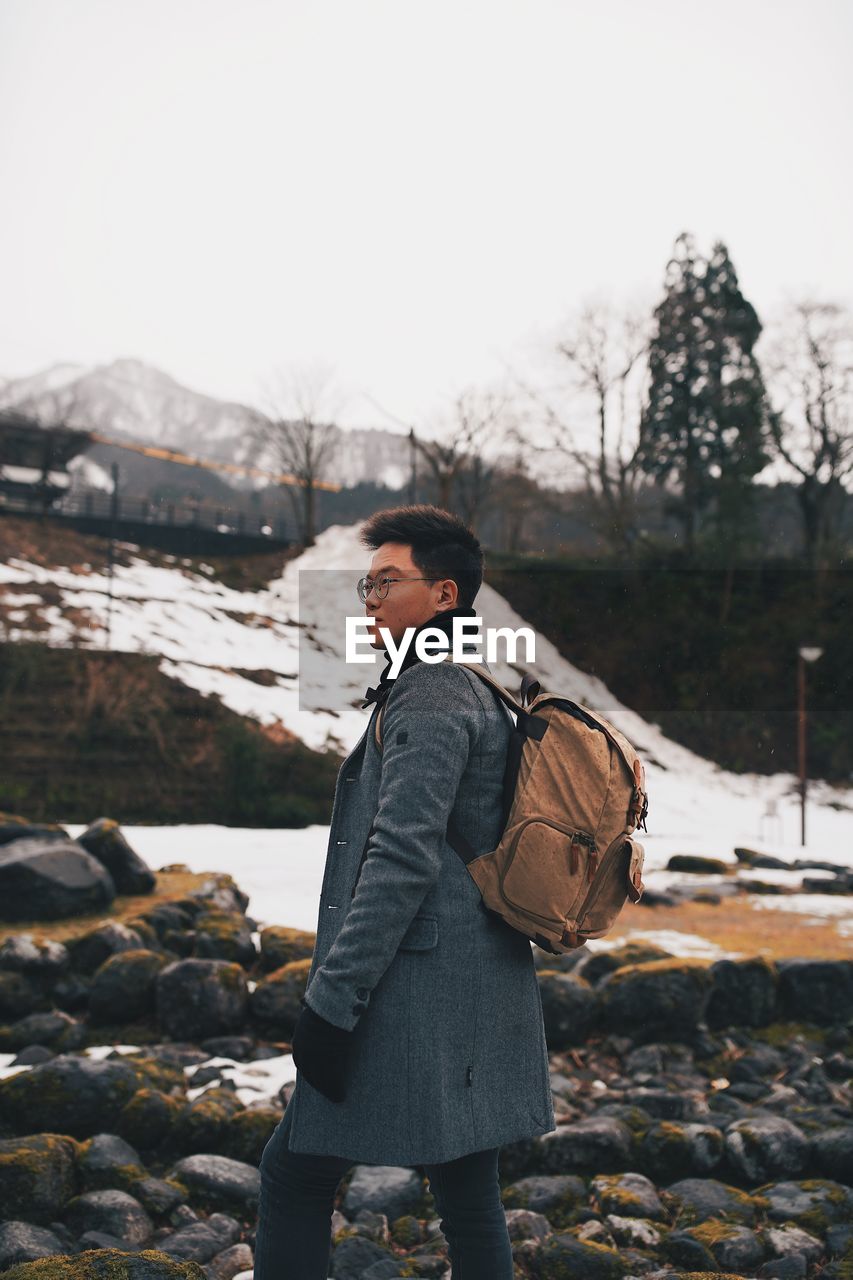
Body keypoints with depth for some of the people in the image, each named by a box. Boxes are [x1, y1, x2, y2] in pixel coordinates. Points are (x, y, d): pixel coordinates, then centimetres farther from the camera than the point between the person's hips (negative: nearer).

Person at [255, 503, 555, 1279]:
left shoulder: (429, 698, -12)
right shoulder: (482, 695, 18)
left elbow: (403, 860, -21)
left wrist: (331, 996, -20)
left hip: (417, 988, -10)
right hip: (480, 990, 10)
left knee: (295, 1176, -1)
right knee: (467, 1196, 12)